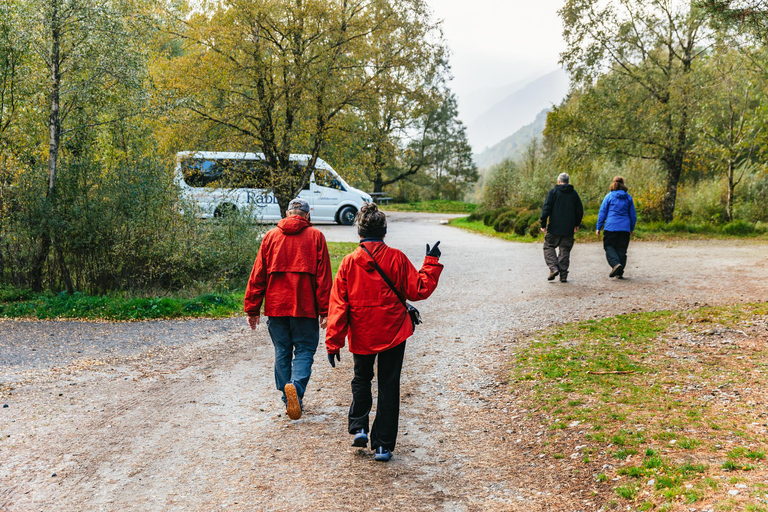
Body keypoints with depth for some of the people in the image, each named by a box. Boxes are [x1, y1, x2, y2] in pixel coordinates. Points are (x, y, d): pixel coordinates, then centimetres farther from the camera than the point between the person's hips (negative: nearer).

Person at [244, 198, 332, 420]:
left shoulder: (271, 236, 7)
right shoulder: (315, 236, 2)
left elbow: (258, 275, 6)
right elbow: (323, 277, -3)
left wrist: (252, 308, 10)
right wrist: (325, 311, -1)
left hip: (276, 306, 2)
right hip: (304, 307, -2)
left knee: (282, 352, 13)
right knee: (304, 349, 5)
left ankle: (290, 400, 15)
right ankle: (296, 386, -20)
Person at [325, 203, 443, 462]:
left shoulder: (349, 262, -7)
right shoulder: (396, 258, -9)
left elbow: (338, 304, -7)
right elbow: (418, 290, -4)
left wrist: (333, 342, -4)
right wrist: (431, 263, 8)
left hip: (361, 336, 1)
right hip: (393, 334, -1)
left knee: (361, 380, 25)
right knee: (388, 387, 8)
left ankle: (359, 428, 13)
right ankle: (383, 446, 9)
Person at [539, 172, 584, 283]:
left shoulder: (553, 191, -2)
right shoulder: (574, 193, 8)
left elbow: (546, 209, -9)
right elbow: (580, 211, 11)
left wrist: (543, 224, -6)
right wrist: (576, 224, 24)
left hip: (554, 228, -3)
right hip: (569, 229, 3)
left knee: (549, 246, 10)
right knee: (565, 250, 8)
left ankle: (553, 268, -9)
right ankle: (563, 275, 5)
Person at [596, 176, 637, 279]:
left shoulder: (609, 196, -1)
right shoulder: (628, 198, 8)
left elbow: (602, 213, -1)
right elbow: (633, 215, 13)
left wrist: (598, 227, 4)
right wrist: (632, 228, 24)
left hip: (611, 227, -3)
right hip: (625, 228, 3)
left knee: (609, 247, 4)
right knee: (622, 250, 8)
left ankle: (616, 263, -22)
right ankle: (620, 272, 9)